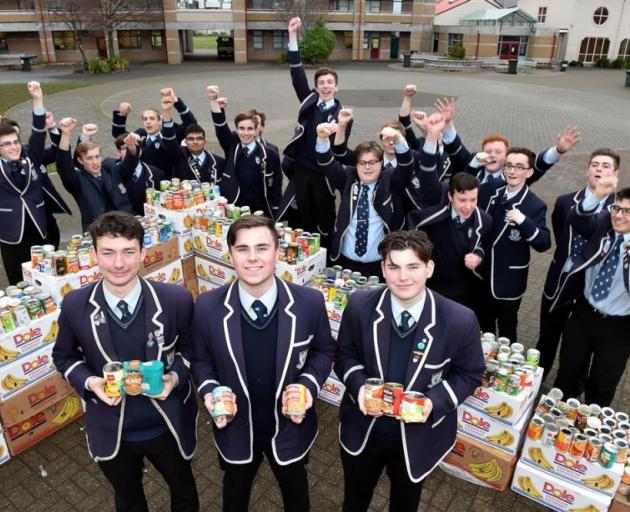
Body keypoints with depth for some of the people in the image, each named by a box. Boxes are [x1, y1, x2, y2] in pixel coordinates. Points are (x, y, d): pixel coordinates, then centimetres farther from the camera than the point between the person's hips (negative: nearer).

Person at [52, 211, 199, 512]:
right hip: (111, 432, 1)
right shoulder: (75, 306, -16)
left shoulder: (176, 299, -20)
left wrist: (175, 377, -21)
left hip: (169, 426, 0)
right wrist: (89, 382, -18)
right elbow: (64, 356, 1)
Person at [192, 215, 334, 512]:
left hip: (290, 427, 0)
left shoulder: (309, 303, -21)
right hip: (235, 429, 1)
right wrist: (209, 392, -21)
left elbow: (323, 351, -4)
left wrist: (309, 385, -21)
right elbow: (201, 359, -2)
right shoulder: (207, 307, -19)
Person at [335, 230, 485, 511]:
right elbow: (344, 354, -3)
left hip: (418, 435, 0)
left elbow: (470, 373, -8)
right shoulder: (359, 306, -19)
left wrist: (435, 401, -24)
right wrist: (359, 384, -23)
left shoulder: (460, 320, -23)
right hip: (362, 428, 1)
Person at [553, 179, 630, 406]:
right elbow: (576, 218, -19)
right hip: (584, 314, 3)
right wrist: (597, 196, -35)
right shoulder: (603, 223, -5)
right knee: (569, 373, 20)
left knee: (602, 385, 18)